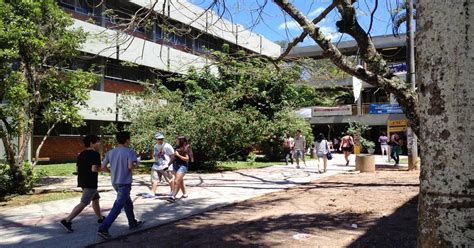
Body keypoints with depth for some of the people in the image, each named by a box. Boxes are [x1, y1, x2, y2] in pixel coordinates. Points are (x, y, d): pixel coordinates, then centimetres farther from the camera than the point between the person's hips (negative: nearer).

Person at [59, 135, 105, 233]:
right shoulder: (95, 154, -14)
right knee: (83, 203, -9)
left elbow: (77, 168, 13)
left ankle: (100, 218, 36)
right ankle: (66, 221, -16)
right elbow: (94, 169, -23)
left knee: (95, 199, 24)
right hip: (90, 183, -10)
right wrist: (98, 168, -4)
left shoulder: (81, 154, 11)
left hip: (82, 181, 10)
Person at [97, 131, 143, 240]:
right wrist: (136, 164, -3)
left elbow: (103, 167, 4)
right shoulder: (129, 152, -13)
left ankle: (132, 223, 36)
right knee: (117, 207, -6)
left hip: (115, 182, 8)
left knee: (128, 203, 23)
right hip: (125, 183, -8)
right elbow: (131, 166, -24)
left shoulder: (110, 152, 6)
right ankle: (103, 228, -12)